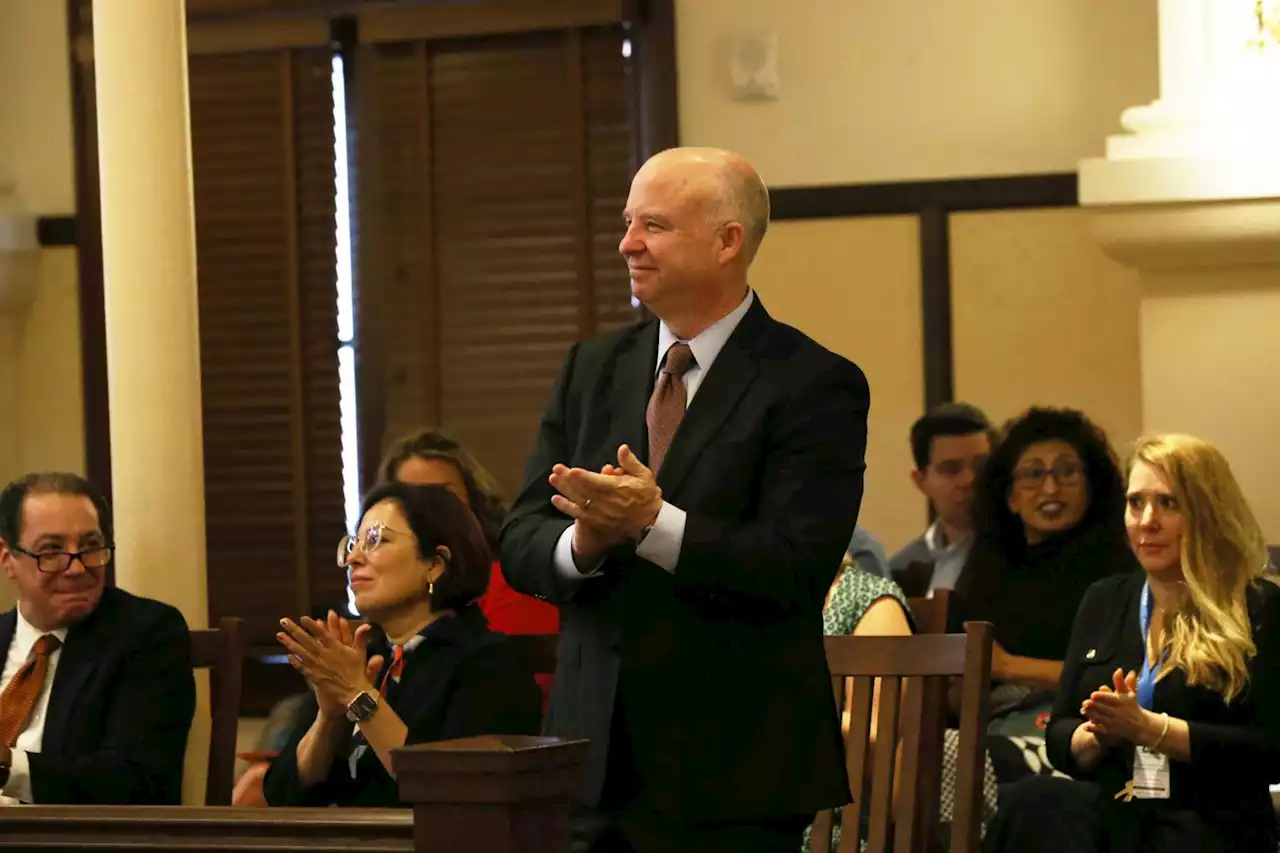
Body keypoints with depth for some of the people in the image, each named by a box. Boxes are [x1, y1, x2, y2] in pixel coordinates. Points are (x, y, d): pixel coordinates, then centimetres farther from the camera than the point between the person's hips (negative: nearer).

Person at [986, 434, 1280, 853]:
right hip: (1106, 813, 5)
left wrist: (1147, 728, -12)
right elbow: (1060, 740, 19)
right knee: (1030, 802, -33)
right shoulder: (1104, 601, 21)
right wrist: (1100, 734, -5)